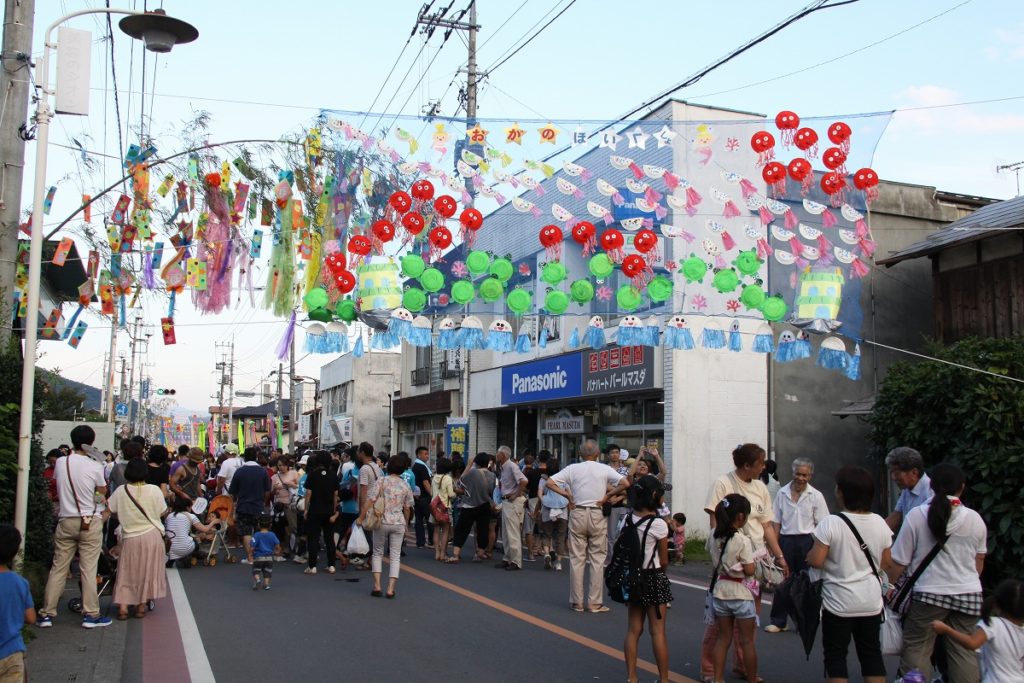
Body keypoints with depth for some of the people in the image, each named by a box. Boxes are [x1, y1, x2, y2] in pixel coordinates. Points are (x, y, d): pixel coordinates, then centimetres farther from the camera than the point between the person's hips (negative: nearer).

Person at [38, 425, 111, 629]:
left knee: (58, 568, 9)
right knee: (88, 569, 0)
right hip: (90, 522, -3)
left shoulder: (61, 462, -1)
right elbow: (102, 493, 3)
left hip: (66, 521, 3)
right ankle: (90, 614, 2)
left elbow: (57, 487, 14)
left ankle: (47, 614, 12)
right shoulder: (95, 467, -10)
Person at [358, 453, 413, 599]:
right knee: (395, 556, 7)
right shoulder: (405, 486, 5)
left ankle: (377, 586, 6)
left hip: (381, 522, -1)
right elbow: (407, 508, 10)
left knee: (378, 553, 14)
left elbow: (370, 501, -11)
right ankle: (391, 589, 2)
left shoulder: (381, 481, -5)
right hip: (399, 523, 2)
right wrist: (405, 524, 23)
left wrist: (361, 518, -5)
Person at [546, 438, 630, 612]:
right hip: (597, 514, -1)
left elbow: (550, 482, -2)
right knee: (597, 559, 5)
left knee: (576, 558, 7)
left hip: (577, 513, 1)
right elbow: (625, 483, -10)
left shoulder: (573, 468, 2)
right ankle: (594, 602, 5)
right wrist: (608, 495, -2)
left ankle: (577, 601, 10)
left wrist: (567, 495, 1)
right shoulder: (604, 469, 0)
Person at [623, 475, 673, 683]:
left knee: (633, 630, 12)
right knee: (658, 631, 3)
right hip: (653, 579, -5)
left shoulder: (628, 519, 0)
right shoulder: (658, 524, -16)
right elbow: (663, 560, -8)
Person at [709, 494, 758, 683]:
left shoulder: (715, 536, -1)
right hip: (741, 592, -5)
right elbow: (749, 570, -17)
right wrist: (752, 558, 1)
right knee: (747, 641, 7)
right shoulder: (743, 540, -19)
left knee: (723, 637, 14)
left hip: (721, 589, 6)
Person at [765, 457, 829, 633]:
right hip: (786, 540, 2)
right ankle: (778, 621, 12)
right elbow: (776, 521, 8)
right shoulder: (782, 493, 5)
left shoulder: (816, 496, -1)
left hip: (806, 541, -1)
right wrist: (775, 545, 1)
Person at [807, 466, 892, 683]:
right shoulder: (880, 523, -2)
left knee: (836, 655, 7)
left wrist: (808, 554, 3)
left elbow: (816, 561, -18)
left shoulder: (830, 523, -17)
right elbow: (886, 563, 7)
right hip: (871, 602, 5)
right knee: (871, 653, 14)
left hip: (839, 602, -4)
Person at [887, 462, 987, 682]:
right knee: (964, 651, 10)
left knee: (916, 649, 5)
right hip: (969, 594, 3)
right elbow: (979, 561, 16)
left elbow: (899, 561, -7)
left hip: (929, 593, -3)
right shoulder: (975, 519, 2)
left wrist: (889, 585, 7)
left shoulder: (916, 516, -8)